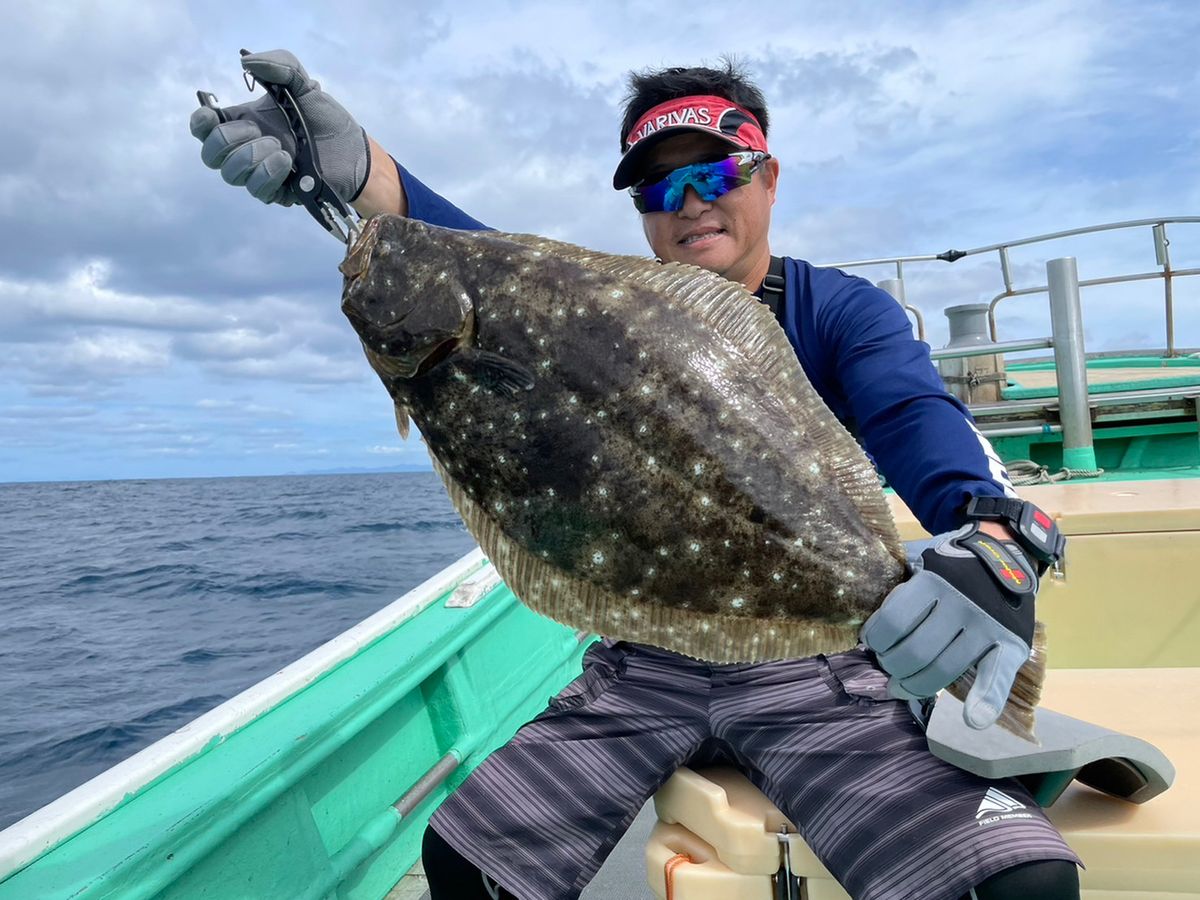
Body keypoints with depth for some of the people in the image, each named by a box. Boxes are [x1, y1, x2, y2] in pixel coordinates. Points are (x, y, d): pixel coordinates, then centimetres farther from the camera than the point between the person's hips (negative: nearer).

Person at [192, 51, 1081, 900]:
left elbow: (917, 416, -21)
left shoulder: (843, 309, -2)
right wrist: (356, 170, -36)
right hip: (642, 668, 2)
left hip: (815, 663, -1)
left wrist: (993, 536, -44)